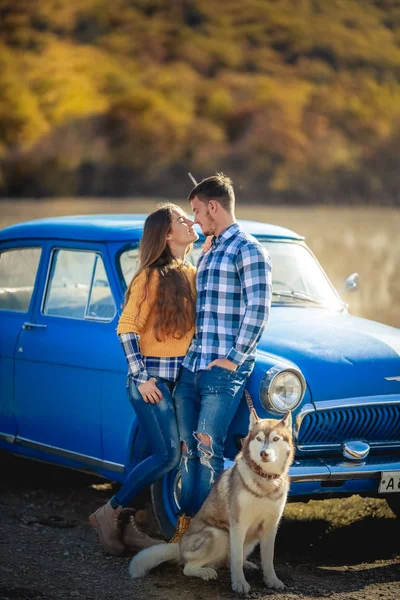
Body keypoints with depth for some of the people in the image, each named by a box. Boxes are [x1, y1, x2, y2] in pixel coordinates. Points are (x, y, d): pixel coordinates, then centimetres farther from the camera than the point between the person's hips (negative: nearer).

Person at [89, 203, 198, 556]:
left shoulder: (193, 275, 11)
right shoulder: (151, 276, -10)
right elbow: (127, 328, -11)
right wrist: (141, 377, -15)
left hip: (179, 378, 7)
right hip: (151, 377, -7)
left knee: (159, 455, 5)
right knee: (168, 455, -12)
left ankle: (125, 524, 14)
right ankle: (110, 513, 1)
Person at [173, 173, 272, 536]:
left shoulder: (248, 250, -7)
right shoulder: (209, 253, 20)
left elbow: (257, 310, -14)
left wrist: (234, 358, -16)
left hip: (224, 370, -8)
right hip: (192, 366, 8)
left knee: (207, 449, -9)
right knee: (189, 450, 6)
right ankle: (186, 524, 11)